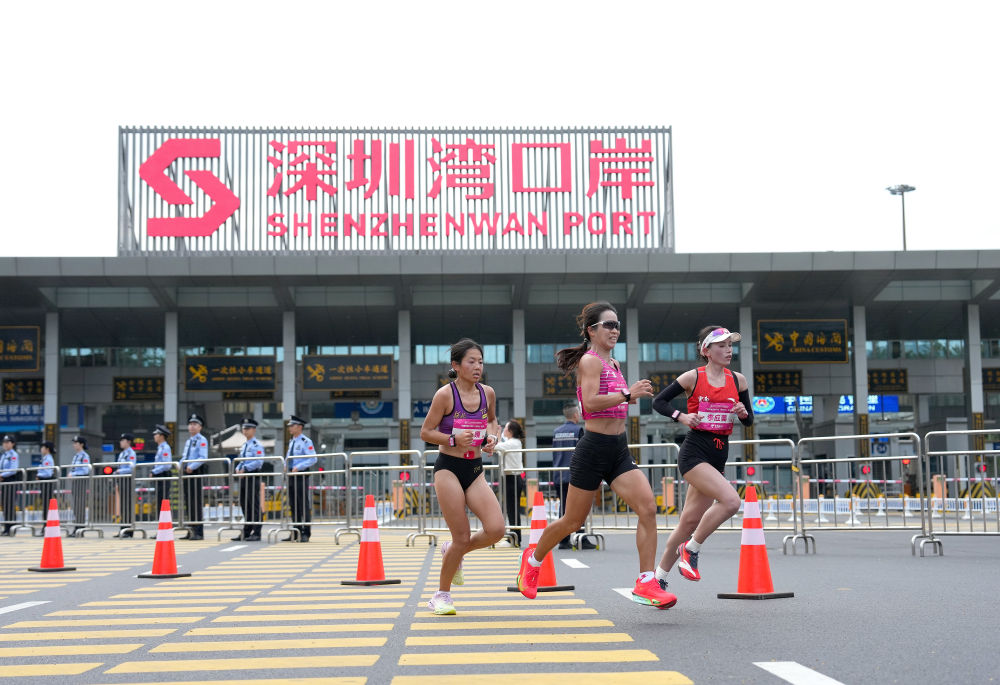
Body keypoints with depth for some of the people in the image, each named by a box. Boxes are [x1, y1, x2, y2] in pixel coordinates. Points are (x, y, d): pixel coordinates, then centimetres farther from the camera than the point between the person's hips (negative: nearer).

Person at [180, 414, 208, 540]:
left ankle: (199, 533, -8)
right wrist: (181, 466, 8)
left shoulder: (202, 441, -4)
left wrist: (192, 467, -22)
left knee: (197, 503, -9)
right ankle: (191, 531, 13)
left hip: (196, 473, -8)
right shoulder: (188, 441, 20)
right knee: (188, 503, 8)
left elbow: (203, 458, -15)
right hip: (186, 473, 8)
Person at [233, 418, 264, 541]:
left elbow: (259, 461, -17)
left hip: (252, 477, -9)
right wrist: (238, 469, 5)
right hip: (243, 477, 9)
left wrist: (245, 468, -19)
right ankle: (246, 532, 15)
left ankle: (256, 533, -7)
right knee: (244, 505, 9)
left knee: (254, 505, -8)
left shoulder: (257, 445, -6)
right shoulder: (244, 445, 20)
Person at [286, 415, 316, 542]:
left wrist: (298, 467, -19)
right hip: (291, 476, 8)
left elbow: (313, 459, -14)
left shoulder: (306, 442, -7)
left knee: (304, 506, -6)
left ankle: (305, 534, -5)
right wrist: (286, 467, 7)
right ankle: (296, 532, 15)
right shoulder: (291, 442, 17)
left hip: (301, 475, -8)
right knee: (293, 506, 9)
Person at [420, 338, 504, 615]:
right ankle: (441, 596, 15)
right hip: (448, 469, -5)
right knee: (462, 537, -6)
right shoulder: (445, 394, -10)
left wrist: (492, 437, 3)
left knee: (496, 529, -12)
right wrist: (453, 440, -22)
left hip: (475, 470, 5)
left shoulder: (488, 393, 5)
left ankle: (453, 552, 19)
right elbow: (425, 432, -6)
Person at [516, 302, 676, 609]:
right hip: (594, 449, -7)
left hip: (619, 450, 7)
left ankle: (645, 584, -10)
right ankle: (533, 559, 32)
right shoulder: (589, 361, -10)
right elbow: (590, 402, -24)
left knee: (648, 507, -12)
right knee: (573, 521, 5)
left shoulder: (612, 363, 15)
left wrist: (629, 397, 13)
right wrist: (627, 394, -24)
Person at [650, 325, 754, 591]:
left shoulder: (738, 380, 9)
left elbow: (749, 421, 14)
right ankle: (691, 549, -6)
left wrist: (742, 412, -8)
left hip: (719, 455, 5)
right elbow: (658, 401, 2)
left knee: (689, 523, 7)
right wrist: (681, 416, -14)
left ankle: (659, 576, 21)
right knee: (730, 501, -26)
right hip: (694, 452, -5)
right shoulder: (692, 377, -4)